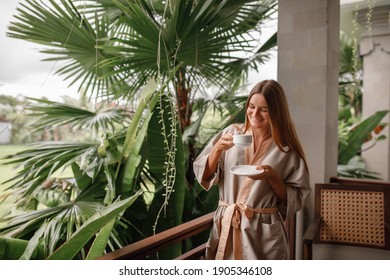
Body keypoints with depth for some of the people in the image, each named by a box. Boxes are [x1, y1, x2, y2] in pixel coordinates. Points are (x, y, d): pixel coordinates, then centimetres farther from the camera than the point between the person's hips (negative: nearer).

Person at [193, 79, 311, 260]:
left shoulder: (287, 149, -6)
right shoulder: (231, 133, -2)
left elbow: (296, 198, -3)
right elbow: (203, 175, -1)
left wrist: (271, 177, -18)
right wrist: (218, 149, -17)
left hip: (263, 233, -2)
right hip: (225, 227, 2)